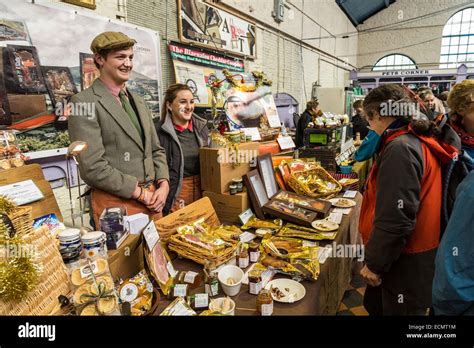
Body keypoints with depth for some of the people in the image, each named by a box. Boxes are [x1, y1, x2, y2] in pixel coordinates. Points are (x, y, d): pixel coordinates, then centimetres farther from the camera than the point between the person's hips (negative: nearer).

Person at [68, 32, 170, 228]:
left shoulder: (138, 101, 13)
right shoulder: (83, 102, -9)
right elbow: (92, 167, -16)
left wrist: (163, 184, -1)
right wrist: (140, 192, -12)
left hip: (151, 200, 7)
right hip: (115, 204, -6)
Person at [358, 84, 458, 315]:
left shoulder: (400, 149, -24)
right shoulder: (419, 141, 8)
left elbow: (395, 220, -29)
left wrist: (374, 264, -18)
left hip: (407, 266, -9)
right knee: (374, 304, 24)